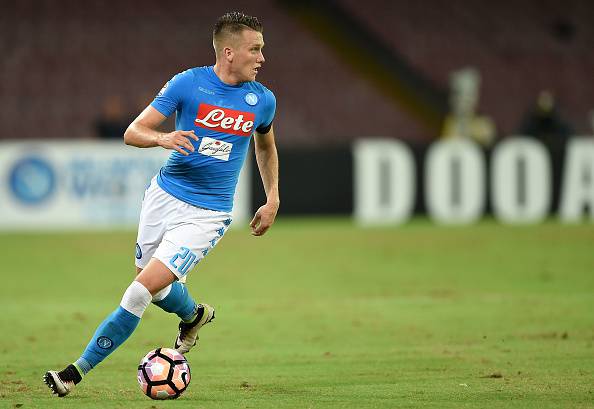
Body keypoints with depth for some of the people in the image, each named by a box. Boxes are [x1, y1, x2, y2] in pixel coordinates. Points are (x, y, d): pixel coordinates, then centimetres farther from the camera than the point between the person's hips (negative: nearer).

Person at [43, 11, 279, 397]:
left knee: (141, 291, -14)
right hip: (164, 195, 2)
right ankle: (194, 314, 52)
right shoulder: (188, 83, -8)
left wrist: (273, 199, 15)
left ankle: (78, 372, -6)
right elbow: (133, 132, -7)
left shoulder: (263, 100, -1)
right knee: (152, 285, 18)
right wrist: (162, 138, -29)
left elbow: (266, 147, 21)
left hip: (206, 215, -2)